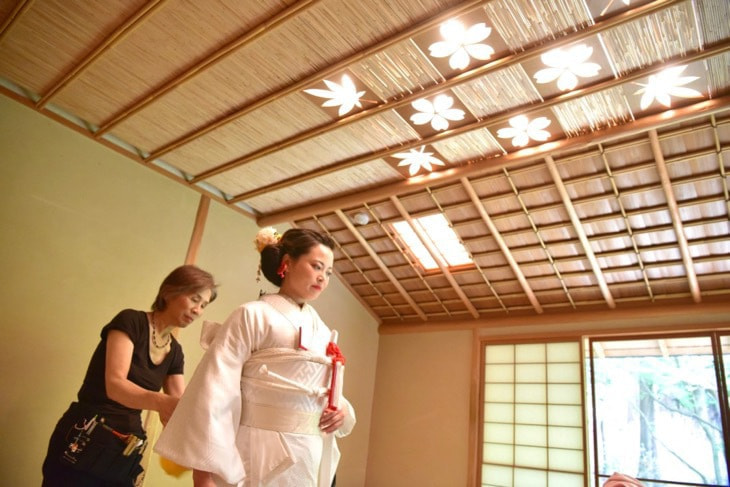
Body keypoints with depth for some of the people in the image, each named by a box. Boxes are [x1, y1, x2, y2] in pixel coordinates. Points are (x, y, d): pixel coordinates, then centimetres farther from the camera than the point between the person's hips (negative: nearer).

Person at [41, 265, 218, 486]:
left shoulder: (174, 352, 7)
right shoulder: (130, 321, -11)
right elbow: (114, 385, -24)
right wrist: (160, 402, -42)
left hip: (125, 455, 6)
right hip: (85, 445, -6)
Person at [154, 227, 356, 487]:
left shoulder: (321, 330, 11)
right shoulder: (253, 316, -8)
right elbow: (215, 391, -16)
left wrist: (342, 411, -5)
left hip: (312, 461, 6)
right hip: (261, 457, -6)